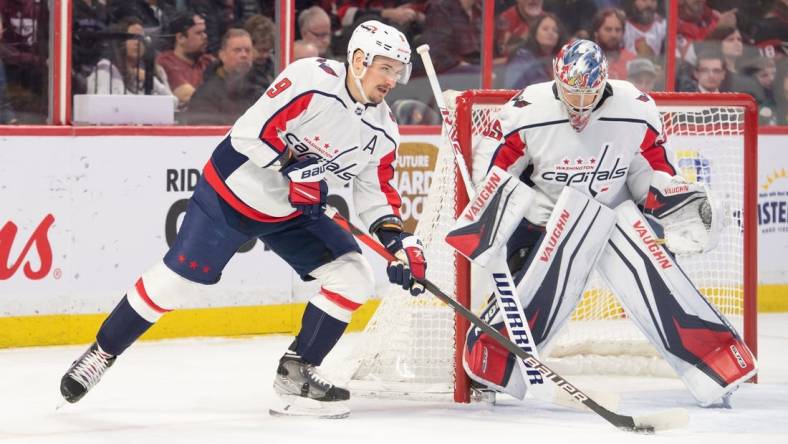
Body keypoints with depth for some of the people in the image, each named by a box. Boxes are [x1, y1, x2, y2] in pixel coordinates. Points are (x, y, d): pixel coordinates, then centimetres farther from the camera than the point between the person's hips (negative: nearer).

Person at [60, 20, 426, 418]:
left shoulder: (382, 130, -5)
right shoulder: (311, 80, -26)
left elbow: (377, 191, 3)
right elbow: (250, 132, -27)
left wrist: (398, 241, -10)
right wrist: (292, 165, -32)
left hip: (292, 213, 6)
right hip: (232, 190, -6)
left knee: (352, 277, -7)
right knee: (176, 278, -5)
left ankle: (297, 371, 3)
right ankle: (102, 352, 14)